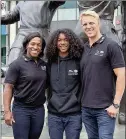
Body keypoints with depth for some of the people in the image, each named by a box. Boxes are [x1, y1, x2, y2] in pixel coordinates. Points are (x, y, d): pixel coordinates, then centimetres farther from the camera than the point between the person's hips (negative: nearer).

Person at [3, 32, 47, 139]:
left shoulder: (44, 65, 8)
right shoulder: (17, 64, -8)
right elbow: (8, 88, -10)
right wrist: (7, 111, -16)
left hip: (39, 109, 5)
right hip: (21, 109, -5)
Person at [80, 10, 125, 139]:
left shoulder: (111, 46, -7)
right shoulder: (83, 48, 9)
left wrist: (115, 104, -14)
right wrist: (79, 100, 8)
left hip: (104, 108, -5)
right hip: (86, 108, 5)